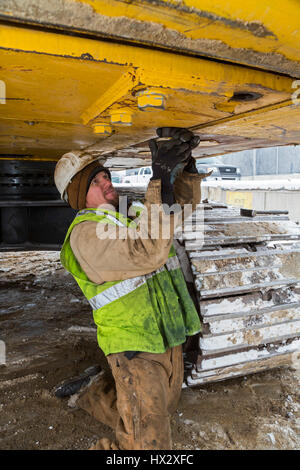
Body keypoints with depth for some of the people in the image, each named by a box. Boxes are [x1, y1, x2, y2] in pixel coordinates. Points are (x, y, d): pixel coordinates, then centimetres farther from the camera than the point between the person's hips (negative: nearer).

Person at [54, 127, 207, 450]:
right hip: (135, 349, -8)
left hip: (170, 340, 8)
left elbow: (187, 199, 11)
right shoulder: (86, 232, -16)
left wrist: (184, 164, -9)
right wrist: (161, 178, -32)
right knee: (147, 441, -7)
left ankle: (95, 389, 39)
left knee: (161, 414, 26)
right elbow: (147, 253, -31)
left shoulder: (134, 214, 10)